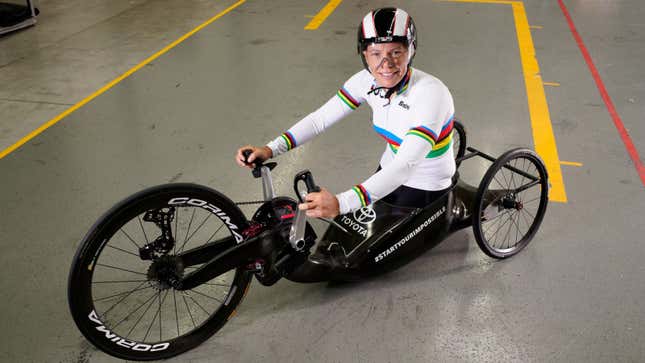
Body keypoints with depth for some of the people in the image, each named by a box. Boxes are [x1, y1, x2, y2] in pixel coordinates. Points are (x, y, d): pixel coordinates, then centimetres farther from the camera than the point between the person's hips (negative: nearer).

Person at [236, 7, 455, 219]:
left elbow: (405, 166, -41)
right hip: (390, 172, 5)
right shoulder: (367, 81, -13)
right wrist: (270, 150, -29)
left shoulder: (431, 94, -32)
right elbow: (320, 118, -14)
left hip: (424, 187, -5)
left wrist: (341, 203, -53)